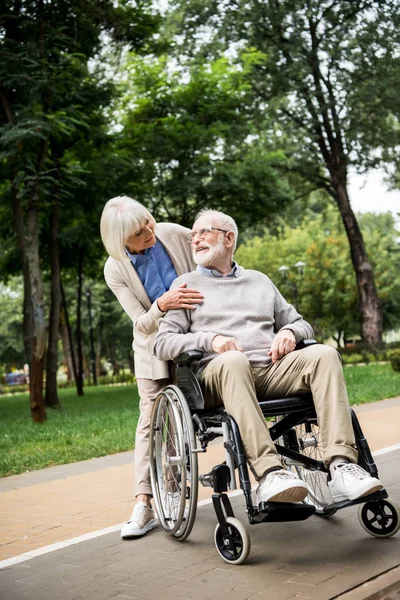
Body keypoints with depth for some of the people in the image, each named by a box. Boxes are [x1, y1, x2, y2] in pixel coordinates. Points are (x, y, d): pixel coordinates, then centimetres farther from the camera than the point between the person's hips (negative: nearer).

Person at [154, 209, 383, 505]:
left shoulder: (259, 280, 28)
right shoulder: (186, 285, 18)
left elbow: (302, 324, 28)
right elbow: (162, 343, 5)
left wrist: (290, 331, 3)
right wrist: (211, 340, -12)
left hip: (272, 370, 4)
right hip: (219, 376, -3)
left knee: (324, 354, -24)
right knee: (233, 360, -38)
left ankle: (341, 467, -35)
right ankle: (269, 473, -47)